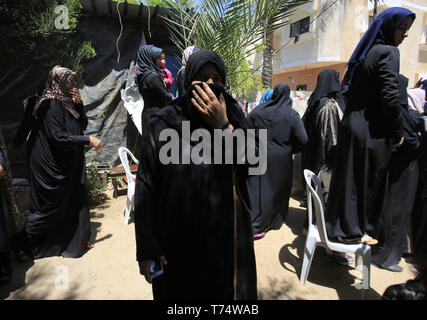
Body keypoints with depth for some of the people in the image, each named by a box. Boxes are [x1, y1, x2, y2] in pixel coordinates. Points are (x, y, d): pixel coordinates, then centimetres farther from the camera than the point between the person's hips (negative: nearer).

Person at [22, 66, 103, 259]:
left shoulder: (67, 102, 9)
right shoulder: (51, 104, -17)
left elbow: (83, 125, 8)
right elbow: (58, 137, -24)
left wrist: (78, 104, -5)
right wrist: (88, 140, -21)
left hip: (70, 164, 9)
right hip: (52, 166, -8)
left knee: (75, 201, 14)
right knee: (48, 207, 4)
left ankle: (77, 241, 29)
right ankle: (28, 246, 24)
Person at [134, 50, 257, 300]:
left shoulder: (233, 117, -1)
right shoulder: (162, 123, -10)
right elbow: (146, 187, -9)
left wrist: (223, 126, -21)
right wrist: (146, 248, -9)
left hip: (227, 237, 3)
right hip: (178, 241, -2)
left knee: (228, 289, 21)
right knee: (180, 289, 18)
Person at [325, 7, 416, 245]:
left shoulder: (365, 52, 14)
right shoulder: (388, 52, -11)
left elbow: (350, 91, 15)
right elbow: (390, 95, -19)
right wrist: (398, 132, -8)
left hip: (352, 125, 8)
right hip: (371, 130, -8)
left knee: (350, 177, 14)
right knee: (367, 180, 4)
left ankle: (341, 225, 26)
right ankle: (354, 231, 17)